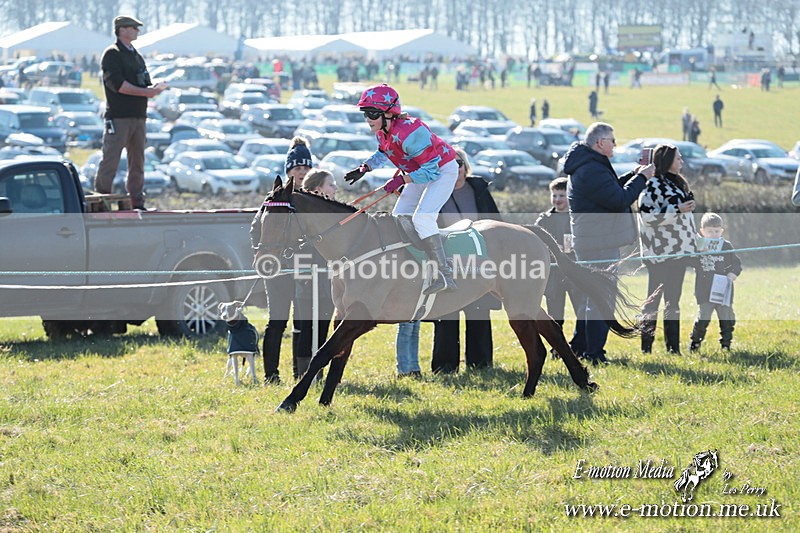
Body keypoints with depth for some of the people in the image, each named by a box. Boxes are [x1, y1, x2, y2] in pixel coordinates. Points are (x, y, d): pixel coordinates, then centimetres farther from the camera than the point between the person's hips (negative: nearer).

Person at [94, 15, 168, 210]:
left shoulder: (137, 55, 21)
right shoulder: (112, 54, -5)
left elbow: (145, 83, 21)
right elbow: (117, 83, -17)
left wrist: (154, 88, -3)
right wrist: (146, 92, -19)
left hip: (138, 116, 8)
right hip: (118, 117, -8)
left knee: (137, 161, 10)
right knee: (110, 160, -9)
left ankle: (137, 201, 16)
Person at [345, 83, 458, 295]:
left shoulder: (409, 132, -35)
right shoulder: (382, 131, -7)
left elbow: (431, 170, -31)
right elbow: (383, 153, 18)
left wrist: (402, 179, -33)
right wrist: (364, 168, 4)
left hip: (442, 171, -10)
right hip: (422, 172, 10)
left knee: (422, 216, -23)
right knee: (400, 216, 6)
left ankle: (444, 275, -23)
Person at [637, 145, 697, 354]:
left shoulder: (675, 182, 18)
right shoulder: (653, 184, -11)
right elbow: (647, 215, -19)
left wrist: (694, 238, 27)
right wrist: (677, 209, -22)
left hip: (677, 250, 9)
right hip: (660, 252, -9)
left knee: (673, 300, 9)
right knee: (653, 299, -6)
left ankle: (673, 347, 11)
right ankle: (646, 347, -4)